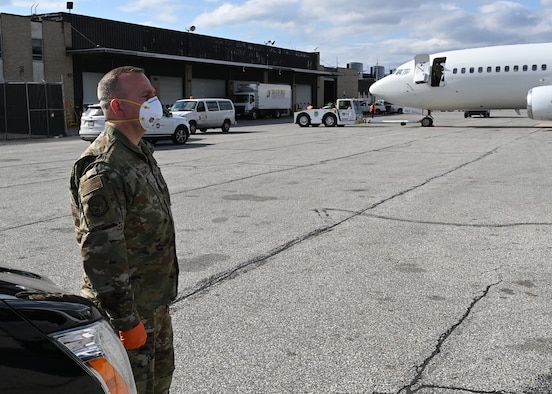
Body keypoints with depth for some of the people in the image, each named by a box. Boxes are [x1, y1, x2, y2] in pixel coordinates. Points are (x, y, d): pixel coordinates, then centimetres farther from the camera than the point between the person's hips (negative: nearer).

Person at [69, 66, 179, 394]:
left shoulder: (141, 152, 7)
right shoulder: (104, 170, -25)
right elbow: (101, 256, -27)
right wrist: (127, 322, -22)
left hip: (156, 301, 9)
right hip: (130, 308, -9)